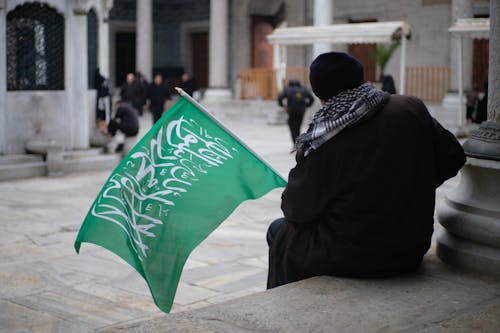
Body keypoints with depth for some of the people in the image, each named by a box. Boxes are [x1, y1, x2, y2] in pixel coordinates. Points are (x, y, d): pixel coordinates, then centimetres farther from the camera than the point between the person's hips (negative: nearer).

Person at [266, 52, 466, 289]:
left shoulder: (325, 145, -22)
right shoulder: (413, 109, -8)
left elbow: (296, 210, -11)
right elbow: (453, 158, 4)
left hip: (348, 261, -6)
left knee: (279, 232, 21)